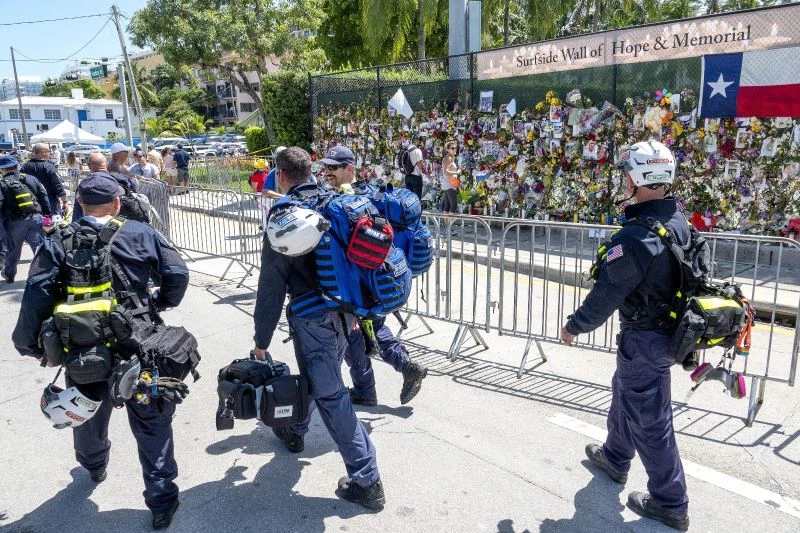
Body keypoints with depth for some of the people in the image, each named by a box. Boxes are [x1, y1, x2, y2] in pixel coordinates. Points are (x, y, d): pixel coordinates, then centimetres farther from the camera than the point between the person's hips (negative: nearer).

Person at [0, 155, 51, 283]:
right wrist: (47, 215, 12)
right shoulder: (31, 179, 6)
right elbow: (44, 197, 7)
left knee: (12, 249, 16)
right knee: (40, 246, 2)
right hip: (35, 218, 2)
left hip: (15, 222, -2)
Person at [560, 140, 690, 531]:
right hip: (671, 327, 9)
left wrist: (574, 326, -6)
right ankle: (615, 458, 48)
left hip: (645, 338, -9)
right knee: (624, 392, 27)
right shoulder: (678, 221, -1)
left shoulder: (635, 236, -29)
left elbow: (607, 294, -22)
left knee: (649, 419, 6)